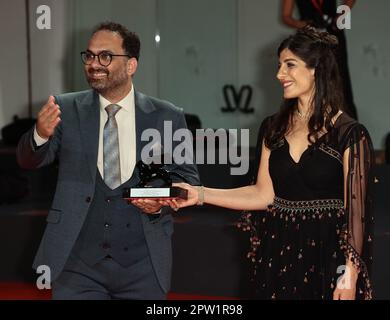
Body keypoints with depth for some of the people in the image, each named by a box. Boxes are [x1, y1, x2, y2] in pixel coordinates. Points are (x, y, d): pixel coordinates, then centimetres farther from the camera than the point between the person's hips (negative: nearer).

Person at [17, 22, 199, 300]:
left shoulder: (167, 117, 0)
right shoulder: (67, 109, 1)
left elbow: (188, 177, 6)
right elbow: (29, 161, -4)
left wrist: (162, 201, -14)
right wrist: (41, 134, -26)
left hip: (143, 265, 0)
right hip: (78, 261, 0)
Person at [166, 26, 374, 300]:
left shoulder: (349, 134, -8)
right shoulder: (274, 129, 8)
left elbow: (355, 210, -9)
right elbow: (264, 194, 6)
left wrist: (350, 275, -12)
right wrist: (201, 194, -3)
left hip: (327, 258, -4)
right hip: (278, 254, 5)